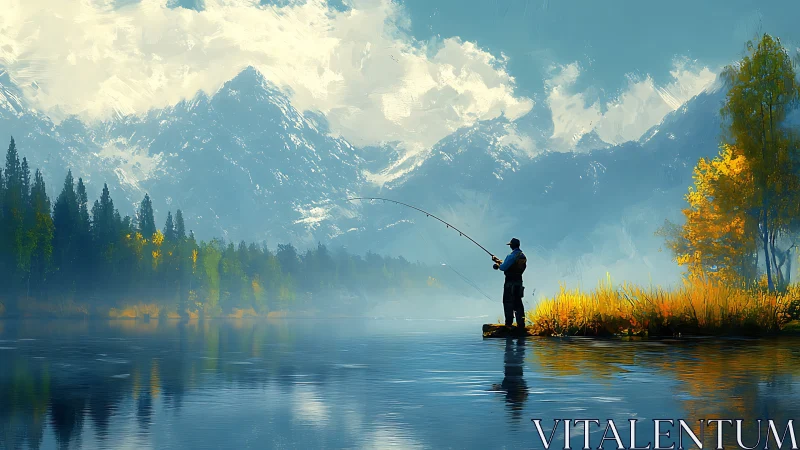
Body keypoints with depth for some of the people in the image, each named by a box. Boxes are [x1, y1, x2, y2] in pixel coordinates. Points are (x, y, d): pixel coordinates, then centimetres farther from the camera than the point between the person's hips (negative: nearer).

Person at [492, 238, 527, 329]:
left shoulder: (511, 256, -18)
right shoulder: (522, 256, 10)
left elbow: (503, 267, -16)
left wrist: (498, 265, 6)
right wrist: (499, 261, 22)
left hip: (510, 282, -7)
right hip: (519, 281, 7)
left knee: (508, 302, 2)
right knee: (518, 302, 10)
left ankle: (509, 322, 3)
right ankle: (521, 324, 8)